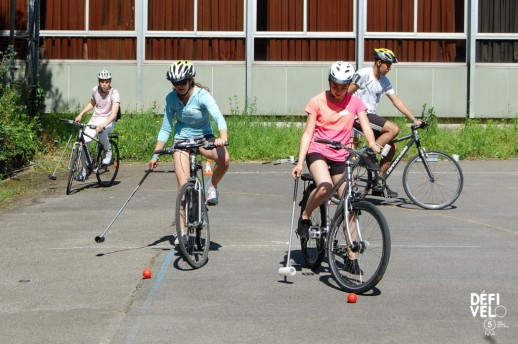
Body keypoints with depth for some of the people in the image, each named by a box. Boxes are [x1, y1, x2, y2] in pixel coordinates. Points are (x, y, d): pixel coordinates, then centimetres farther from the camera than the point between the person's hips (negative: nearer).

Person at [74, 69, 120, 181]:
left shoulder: (114, 93, -16)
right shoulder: (95, 90, 0)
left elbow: (114, 113, -30)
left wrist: (103, 125, -44)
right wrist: (81, 114, 10)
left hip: (108, 120, -5)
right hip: (95, 119, 5)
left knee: (101, 132, -40)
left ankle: (108, 151, -9)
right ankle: (85, 170, 2)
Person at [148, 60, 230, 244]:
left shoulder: (202, 95, -18)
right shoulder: (171, 98, -8)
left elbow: (218, 117, -32)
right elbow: (165, 129, -1)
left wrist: (223, 137, -52)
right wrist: (155, 155, -5)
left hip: (204, 137, -1)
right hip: (182, 140, 2)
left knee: (224, 159, -33)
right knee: (183, 185, -10)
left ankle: (212, 187, -3)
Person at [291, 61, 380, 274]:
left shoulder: (355, 102, 3)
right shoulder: (318, 101, -3)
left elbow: (366, 127, -6)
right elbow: (308, 133, -4)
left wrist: (372, 144, -28)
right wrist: (300, 162, -12)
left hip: (341, 157, 3)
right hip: (318, 152, -3)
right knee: (325, 186, -35)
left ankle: (351, 255, 12)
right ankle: (305, 218, -7)